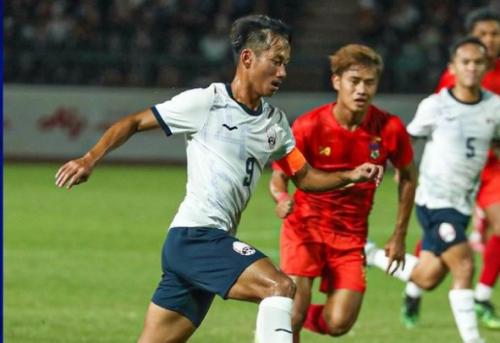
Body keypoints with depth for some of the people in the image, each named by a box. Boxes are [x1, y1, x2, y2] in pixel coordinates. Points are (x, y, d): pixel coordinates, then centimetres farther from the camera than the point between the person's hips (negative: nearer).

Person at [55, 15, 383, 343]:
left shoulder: (275, 122, 16)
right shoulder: (205, 102, -4)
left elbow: (304, 177, 21)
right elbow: (134, 123, 1)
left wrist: (350, 176, 5)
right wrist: (90, 160, -10)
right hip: (194, 237, -8)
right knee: (279, 286, -24)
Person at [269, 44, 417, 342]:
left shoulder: (390, 129, -10)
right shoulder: (309, 126, -15)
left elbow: (408, 177, 7)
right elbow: (278, 178, -8)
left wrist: (400, 236, 7)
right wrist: (283, 199, -33)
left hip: (351, 236, 2)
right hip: (305, 226, -2)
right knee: (294, 312, -18)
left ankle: (293, 318, 26)